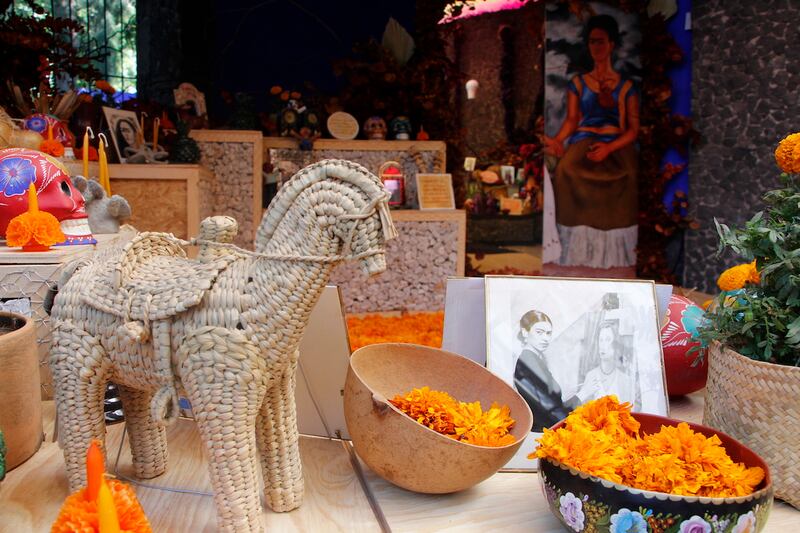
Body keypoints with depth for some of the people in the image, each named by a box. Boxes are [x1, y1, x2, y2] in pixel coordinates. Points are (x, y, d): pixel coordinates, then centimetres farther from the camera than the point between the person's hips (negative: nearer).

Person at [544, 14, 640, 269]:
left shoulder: (626, 86, 11)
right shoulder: (578, 83, 17)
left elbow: (634, 128, 3)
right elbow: (571, 119, 5)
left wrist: (609, 147, -16)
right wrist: (558, 140, -17)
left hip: (616, 148, -1)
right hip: (584, 145, 1)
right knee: (568, 172, -30)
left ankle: (611, 263, -21)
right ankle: (580, 260, -25)